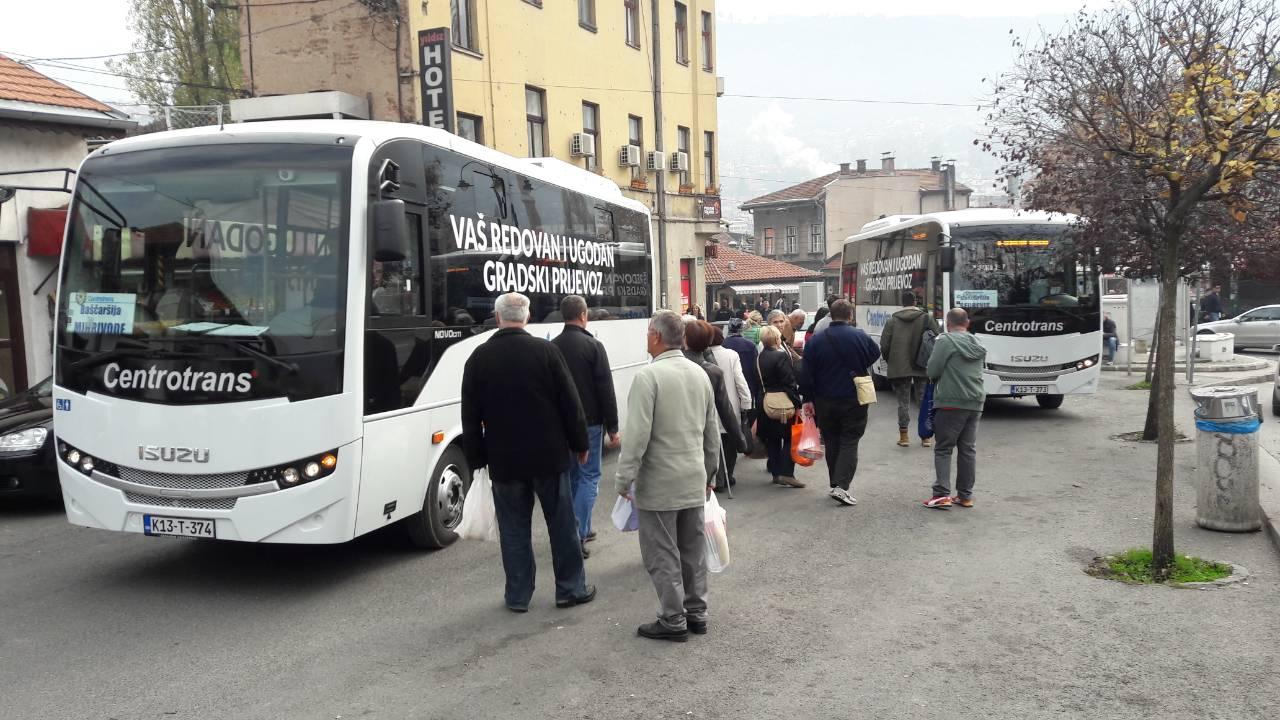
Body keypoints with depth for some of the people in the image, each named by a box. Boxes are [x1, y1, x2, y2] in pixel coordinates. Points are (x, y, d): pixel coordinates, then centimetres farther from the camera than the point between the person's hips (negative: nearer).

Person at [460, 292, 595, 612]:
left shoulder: (479, 358, -2)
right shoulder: (546, 351, -8)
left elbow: (470, 416, 2)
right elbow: (570, 403, -6)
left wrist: (477, 458, 10)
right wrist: (580, 444, 6)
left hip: (504, 460, 1)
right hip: (548, 456, -1)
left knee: (514, 529, 10)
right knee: (562, 524, 11)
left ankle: (518, 596, 16)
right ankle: (571, 588, 20)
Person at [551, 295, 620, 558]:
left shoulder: (552, 347, 4)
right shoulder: (593, 346, -11)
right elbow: (606, 390, -12)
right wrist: (612, 427, -6)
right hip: (589, 423, -5)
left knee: (571, 476, 16)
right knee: (588, 477, 1)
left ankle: (581, 529, 24)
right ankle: (577, 535, -8)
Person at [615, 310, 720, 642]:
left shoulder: (648, 376, -16)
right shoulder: (699, 373, 6)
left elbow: (637, 435, -20)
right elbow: (712, 432, 13)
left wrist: (623, 478, -11)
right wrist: (709, 472, 22)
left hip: (659, 483, -7)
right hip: (694, 481, 7)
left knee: (663, 554, 3)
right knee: (693, 549, 16)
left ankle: (674, 620, 9)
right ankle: (696, 612, 25)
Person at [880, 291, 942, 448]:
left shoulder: (892, 321, 0)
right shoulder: (926, 318, 0)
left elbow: (884, 345, -3)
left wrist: (890, 361, 13)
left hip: (899, 368, 0)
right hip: (922, 367, 1)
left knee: (903, 402, 6)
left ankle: (903, 436, 6)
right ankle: (926, 436, 13)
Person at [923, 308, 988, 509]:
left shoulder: (945, 341, -9)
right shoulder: (977, 344, 13)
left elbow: (932, 370, -10)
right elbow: (976, 371, 18)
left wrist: (938, 378, 10)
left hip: (950, 403, -6)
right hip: (975, 402, 6)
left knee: (943, 449, 0)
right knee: (968, 449, 11)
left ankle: (942, 494, -6)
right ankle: (966, 495, 15)